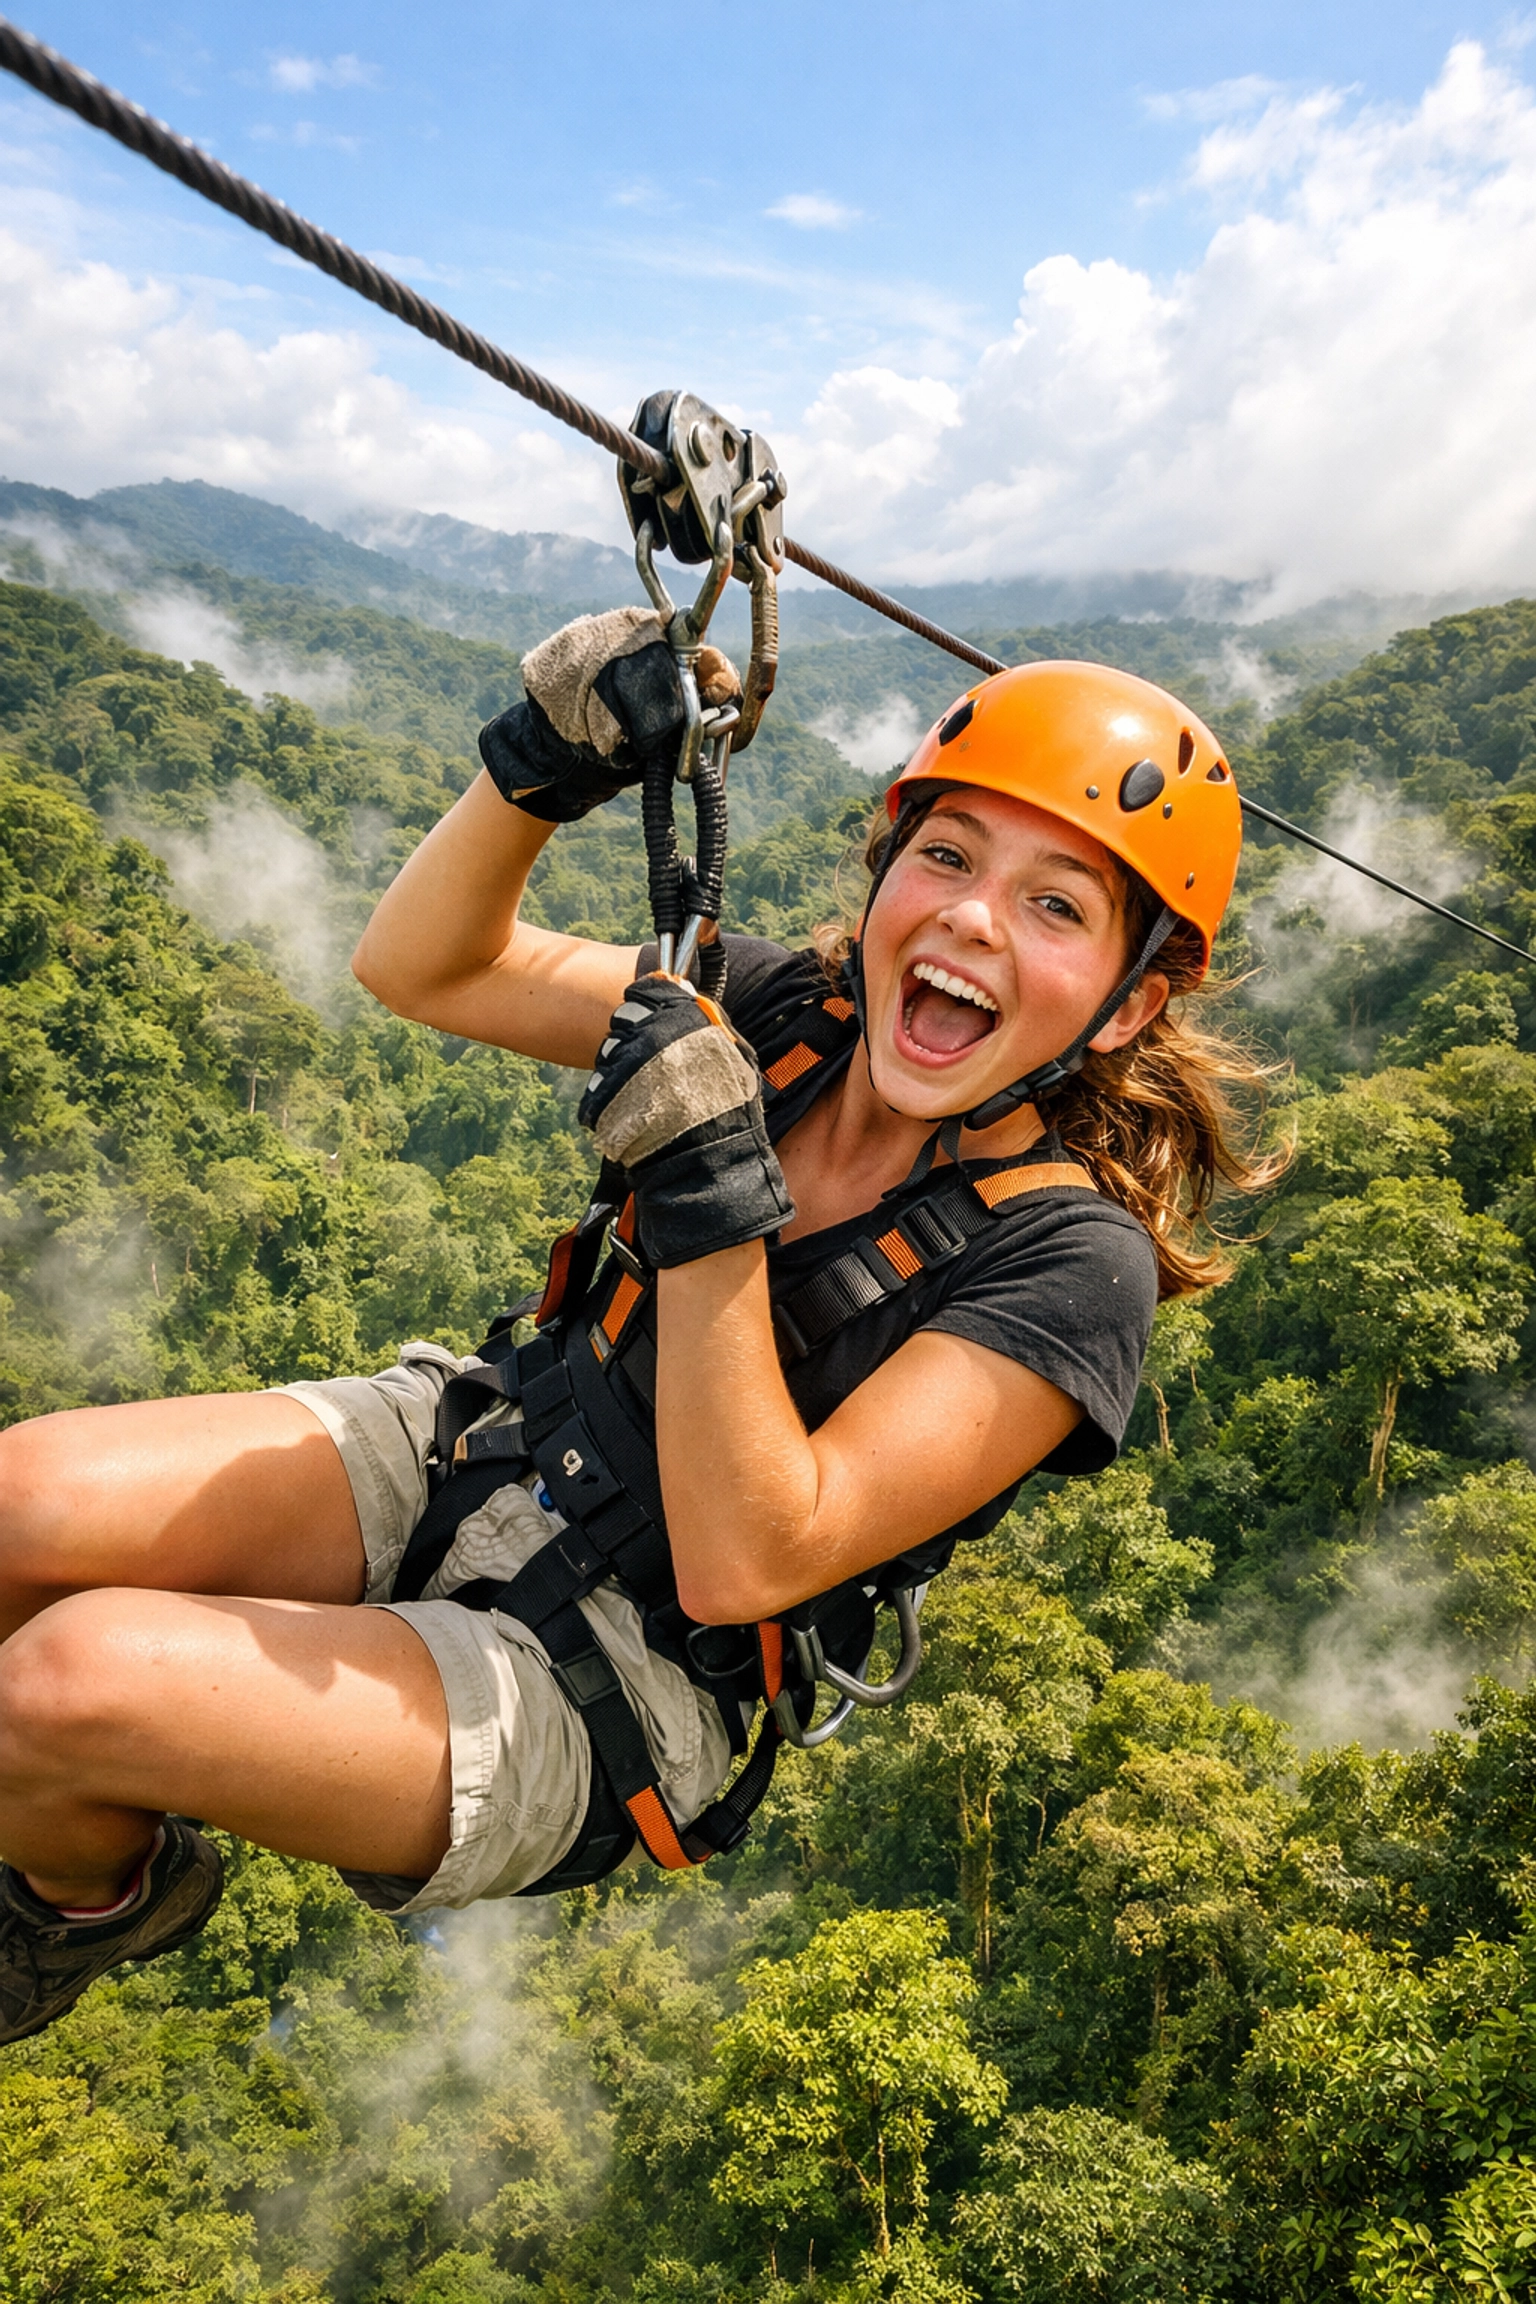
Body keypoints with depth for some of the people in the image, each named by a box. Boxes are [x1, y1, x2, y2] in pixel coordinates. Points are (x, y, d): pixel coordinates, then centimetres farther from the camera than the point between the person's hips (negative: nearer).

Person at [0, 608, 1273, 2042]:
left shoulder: (1070, 1261, -19)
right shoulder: (790, 1012, -3)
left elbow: (743, 1560, -25)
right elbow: (424, 966, 3)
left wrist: (708, 1190, -32)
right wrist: (540, 767, -14)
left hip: (595, 1689, -5)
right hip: (456, 1446, 6)